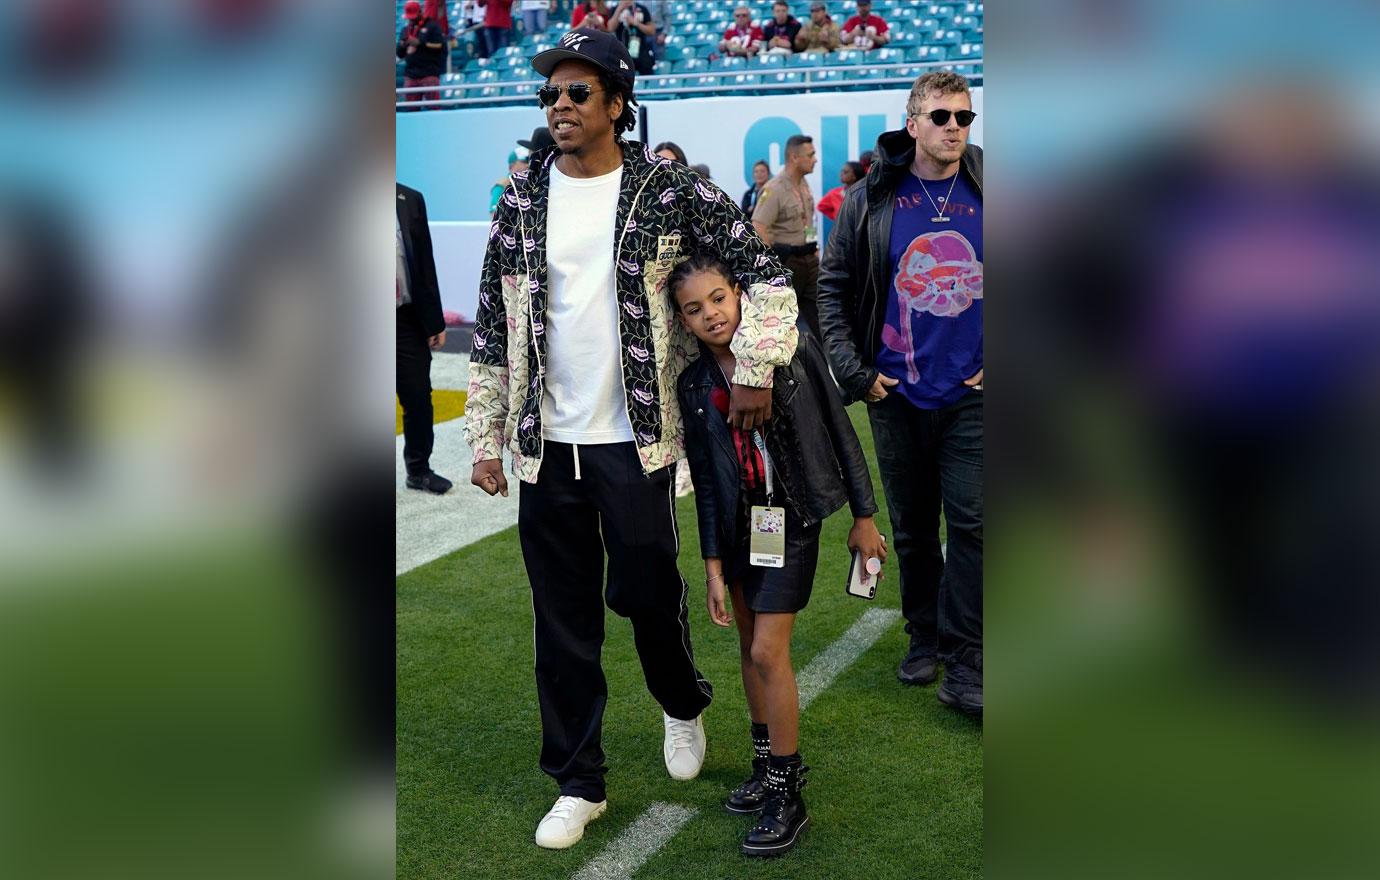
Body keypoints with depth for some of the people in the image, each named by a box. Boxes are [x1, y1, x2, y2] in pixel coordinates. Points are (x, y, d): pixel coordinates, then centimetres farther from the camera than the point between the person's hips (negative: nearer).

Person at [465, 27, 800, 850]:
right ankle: (579, 783, 24)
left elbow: (764, 267, -2)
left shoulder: (668, 188, -5)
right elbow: (494, 328, 8)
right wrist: (486, 439, 6)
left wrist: (757, 370, -10)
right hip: (545, 445, 3)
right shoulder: (523, 199, 5)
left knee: (648, 593, 5)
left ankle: (684, 705, 39)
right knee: (563, 621, 8)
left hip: (635, 441, -3)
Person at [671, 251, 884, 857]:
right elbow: (705, 483, 2)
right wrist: (713, 567, 1)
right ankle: (768, 766, 33)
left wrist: (864, 517, -1)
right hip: (737, 524, 4)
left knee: (768, 651, -9)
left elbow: (839, 432, -4)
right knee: (750, 646, 14)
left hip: (792, 518, -4)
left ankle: (787, 796, 5)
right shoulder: (694, 386, -3)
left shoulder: (793, 350, -11)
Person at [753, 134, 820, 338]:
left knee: (816, 311, 8)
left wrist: (814, 248, 16)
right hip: (786, 260, -8)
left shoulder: (804, 183, 11)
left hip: (808, 258, 8)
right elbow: (758, 229, -22)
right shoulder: (774, 189, -16)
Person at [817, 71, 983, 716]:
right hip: (897, 395, 1)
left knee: (970, 524, -5)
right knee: (912, 528, 11)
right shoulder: (872, 199, 1)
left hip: (971, 396, -1)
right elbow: (832, 287, 6)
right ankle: (923, 639, 29)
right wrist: (853, 371, -1)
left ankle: (962, 664, 3)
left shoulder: (986, 193, 1)